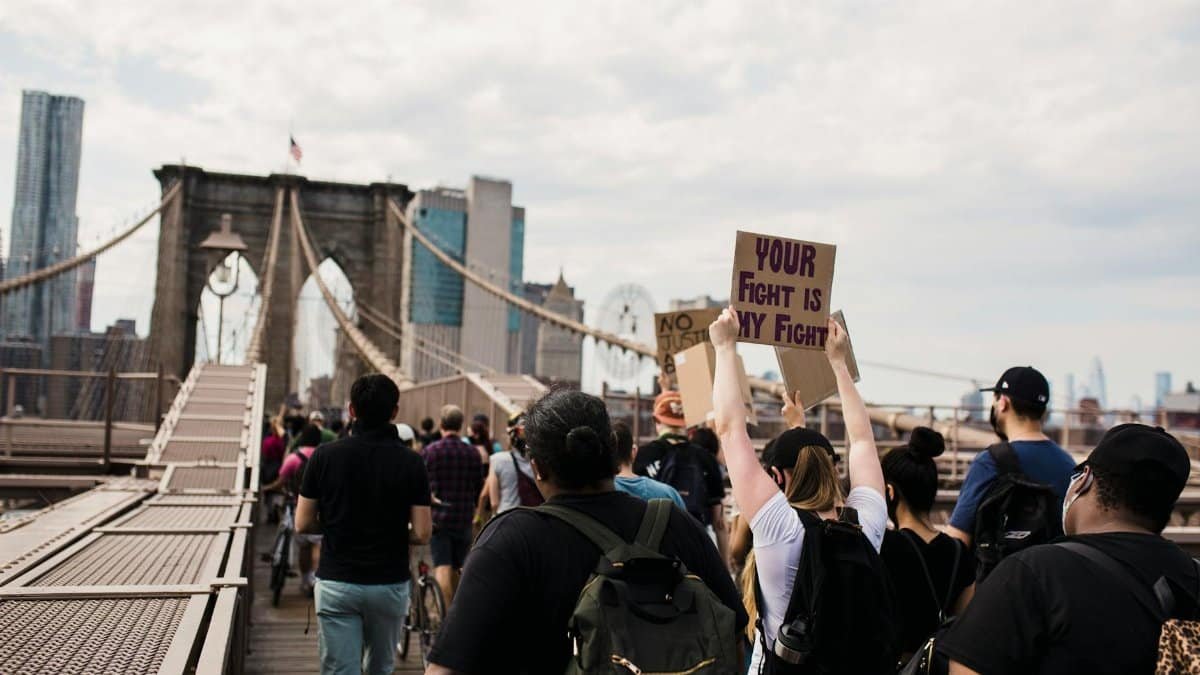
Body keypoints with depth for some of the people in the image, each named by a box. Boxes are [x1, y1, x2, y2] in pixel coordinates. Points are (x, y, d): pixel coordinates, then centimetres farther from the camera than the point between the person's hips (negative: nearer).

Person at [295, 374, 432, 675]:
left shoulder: (325, 455, -6)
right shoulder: (410, 463, -8)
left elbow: (303, 524, -2)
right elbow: (421, 534, -9)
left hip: (336, 582, 0)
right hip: (390, 583, 1)